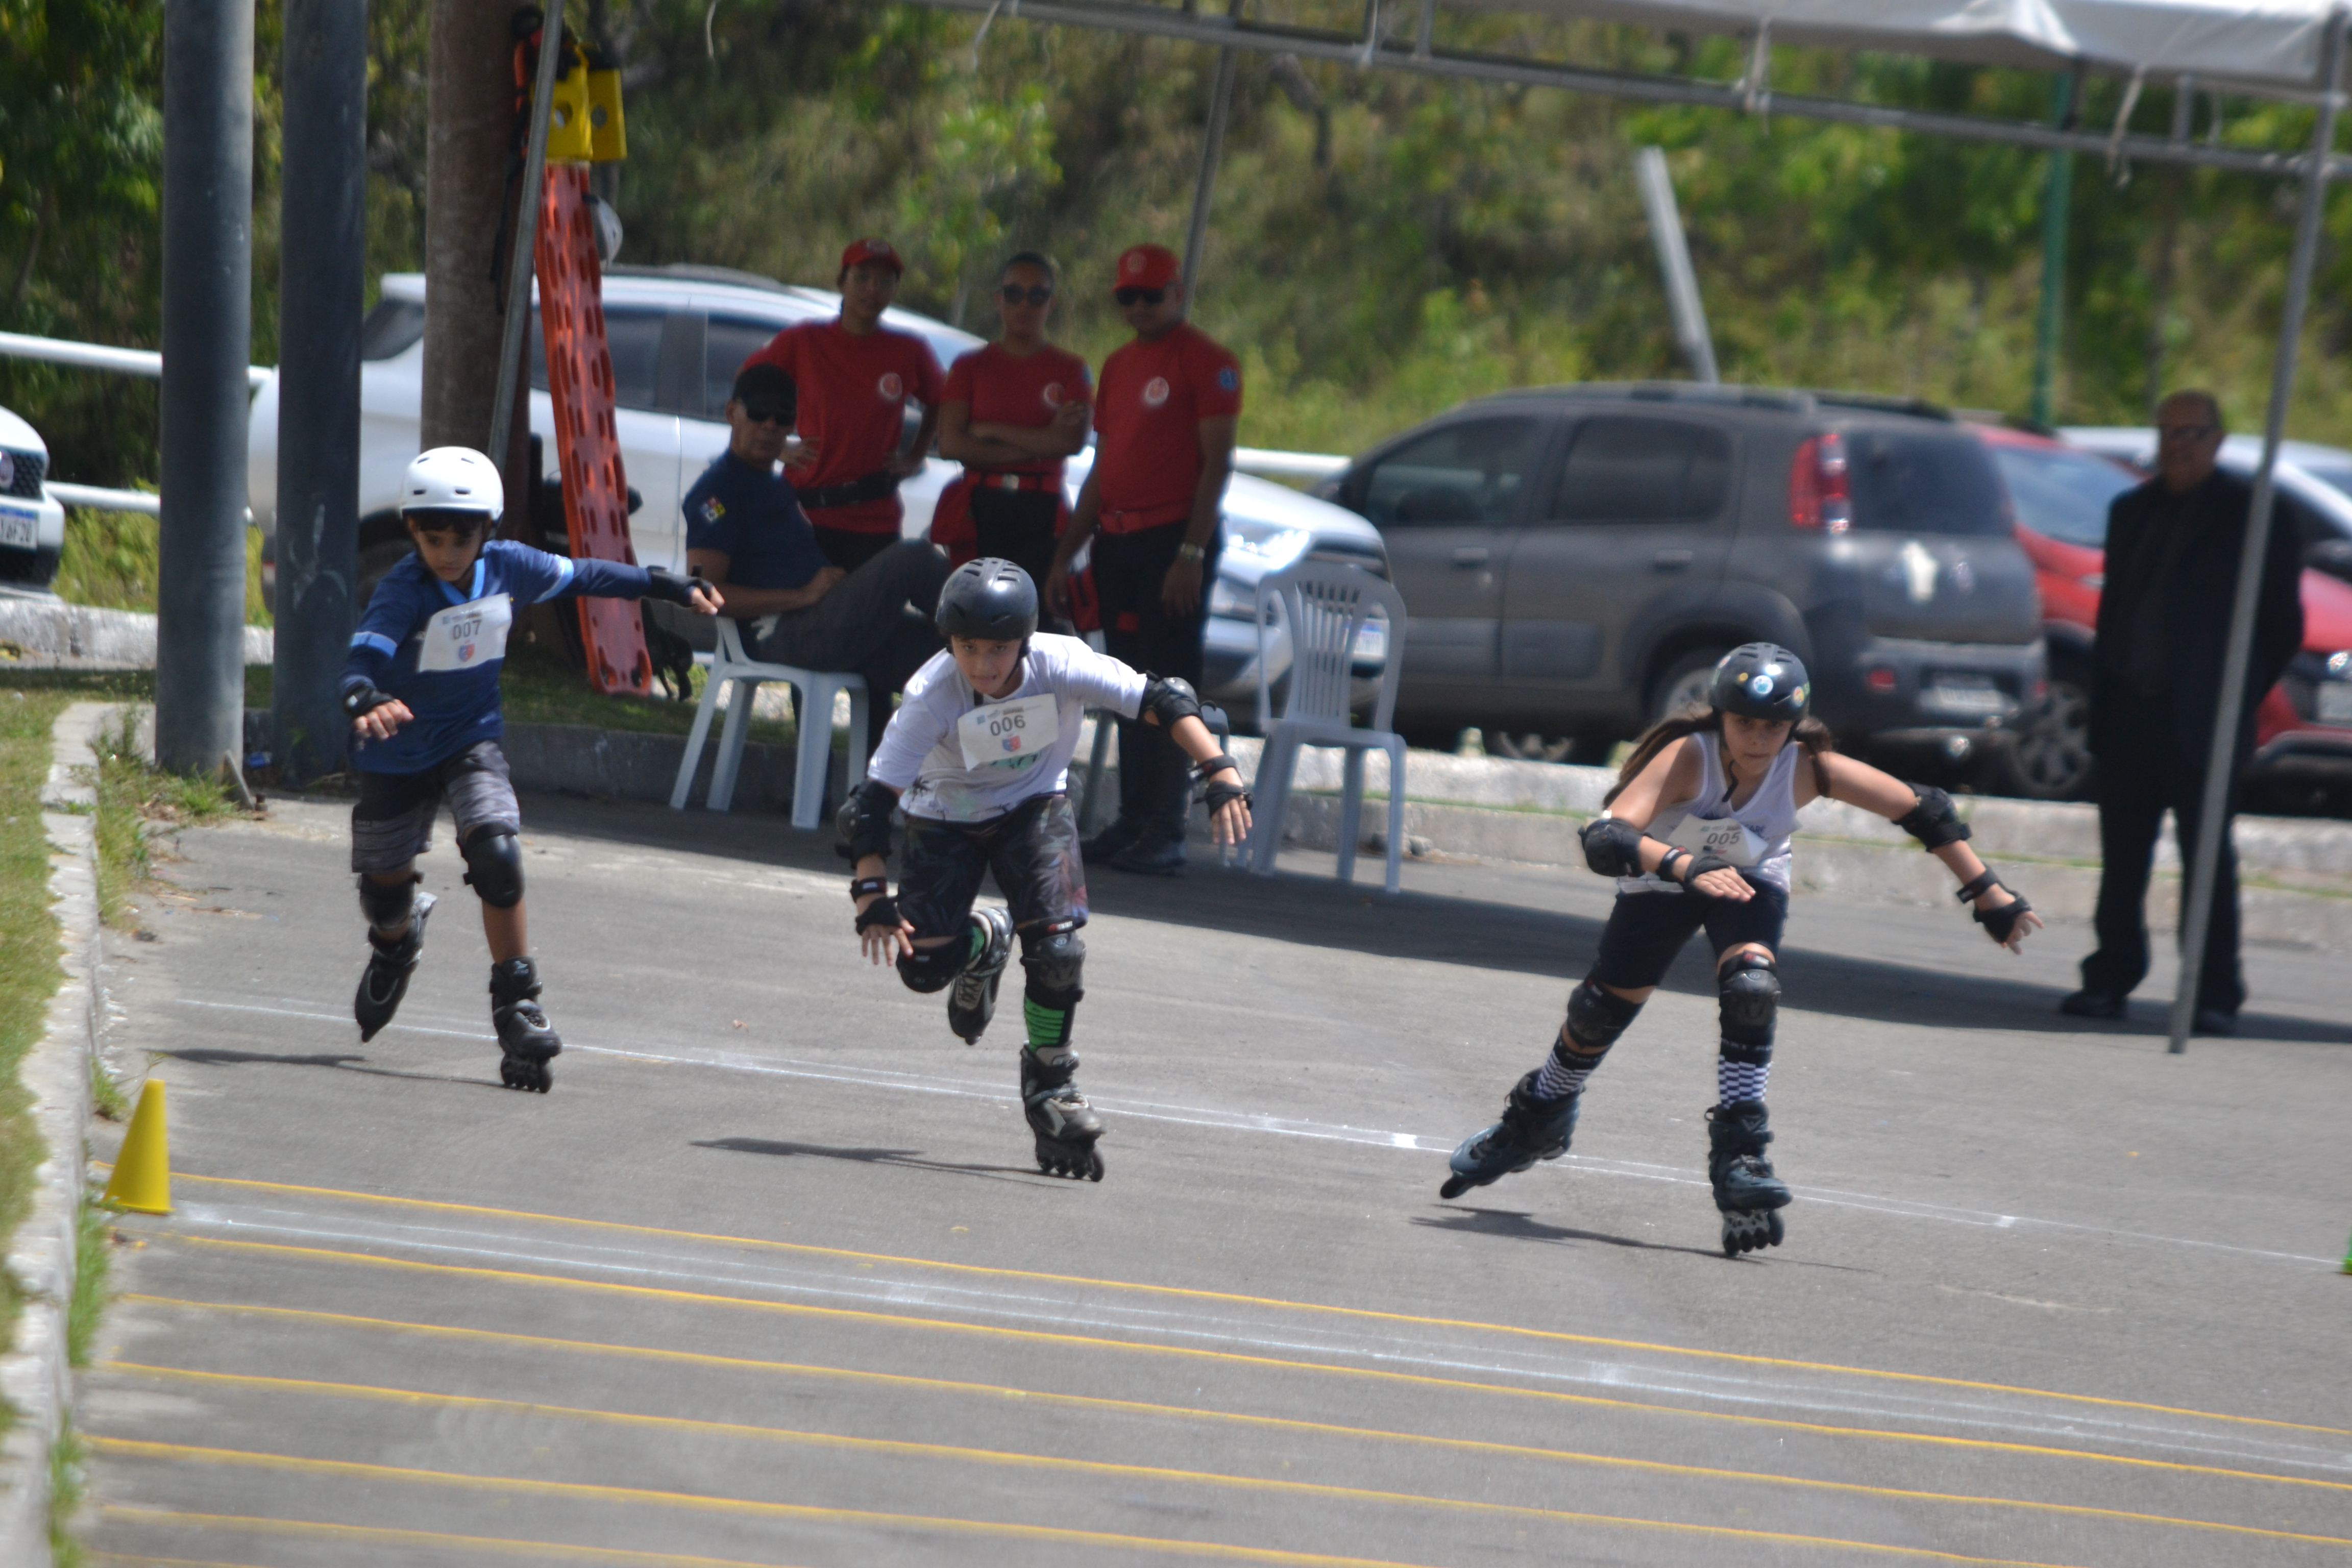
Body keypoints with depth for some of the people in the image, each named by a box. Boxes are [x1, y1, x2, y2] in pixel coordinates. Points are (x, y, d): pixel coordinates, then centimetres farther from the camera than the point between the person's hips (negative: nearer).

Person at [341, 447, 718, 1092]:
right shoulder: (404, 590, -25)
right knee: (385, 883, 12)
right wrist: (365, 702, -63)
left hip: (472, 742, 2)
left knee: (495, 853, -22)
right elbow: (367, 652, -40)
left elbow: (582, 577, 5)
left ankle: (517, 1002, -13)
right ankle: (396, 943, 51)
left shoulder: (508, 568, -12)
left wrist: (673, 589, 12)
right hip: (398, 752, -2)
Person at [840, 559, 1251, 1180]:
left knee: (1058, 949, -19)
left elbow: (1164, 702, -24)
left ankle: (1051, 1080, 7)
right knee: (924, 967, -12)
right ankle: (983, 942, 25)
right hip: (945, 819, 0)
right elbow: (873, 799, -32)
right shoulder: (932, 697, -31)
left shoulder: (1060, 666, -28)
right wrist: (872, 897, -42)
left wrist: (1221, 775, -35)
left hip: (1035, 808, 0)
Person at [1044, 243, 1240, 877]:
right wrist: (1065, 556, 19)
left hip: (1171, 540, -7)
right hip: (1116, 540, 8)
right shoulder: (1118, 366, 19)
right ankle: (1133, 821, 10)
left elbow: (1217, 462, -11)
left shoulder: (1205, 362, -5)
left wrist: (1192, 552, -18)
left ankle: (1166, 833, -10)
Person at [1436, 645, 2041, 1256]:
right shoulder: (1688, 758, -38)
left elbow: (1924, 811, -22)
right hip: (1663, 880, -1)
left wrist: (1990, 896, -20)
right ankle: (1536, 1121, 35)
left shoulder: (1810, 770, -31)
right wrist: (1690, 869, -66)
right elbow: (1603, 838, -50)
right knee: (1602, 1008, 6)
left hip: (1751, 883, 1)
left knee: (1751, 988, -26)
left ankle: (1739, 1154, -19)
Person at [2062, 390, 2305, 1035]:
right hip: (2129, 713, 5)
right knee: (2122, 856, 6)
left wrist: (2235, 701, 0)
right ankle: (2110, 980, 13)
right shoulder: (2133, 511, 15)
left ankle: (2215, 998, -3)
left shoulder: (2253, 518, -2)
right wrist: (2102, 703, 10)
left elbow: (2283, 629, 1)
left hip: (2200, 722, -5)